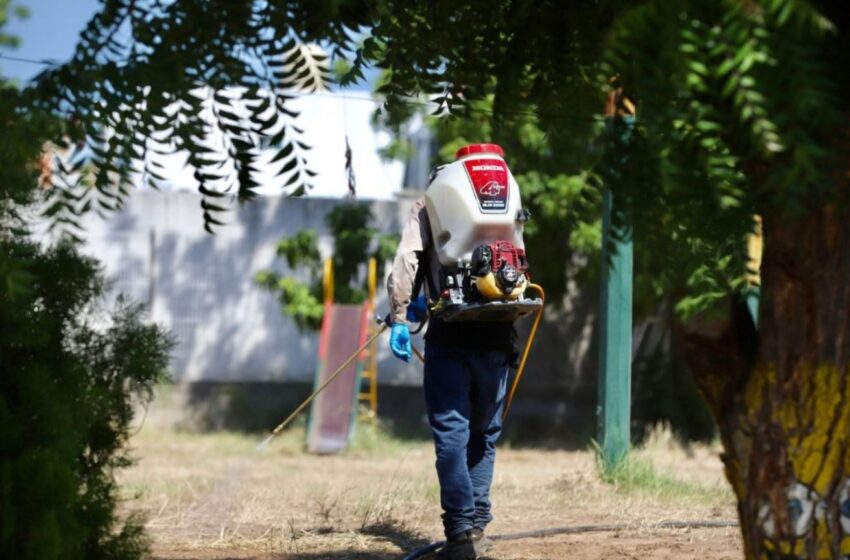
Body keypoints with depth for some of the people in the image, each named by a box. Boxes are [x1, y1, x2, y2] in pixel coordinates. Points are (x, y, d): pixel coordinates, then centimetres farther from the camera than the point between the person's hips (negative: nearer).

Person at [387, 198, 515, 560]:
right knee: (484, 435, 14)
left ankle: (460, 530, -14)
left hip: (449, 336, -3)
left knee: (451, 433, -4)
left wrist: (399, 317, -6)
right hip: (495, 338, 3)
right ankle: (477, 526, 14)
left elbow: (406, 261, -7)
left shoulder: (429, 208, 7)